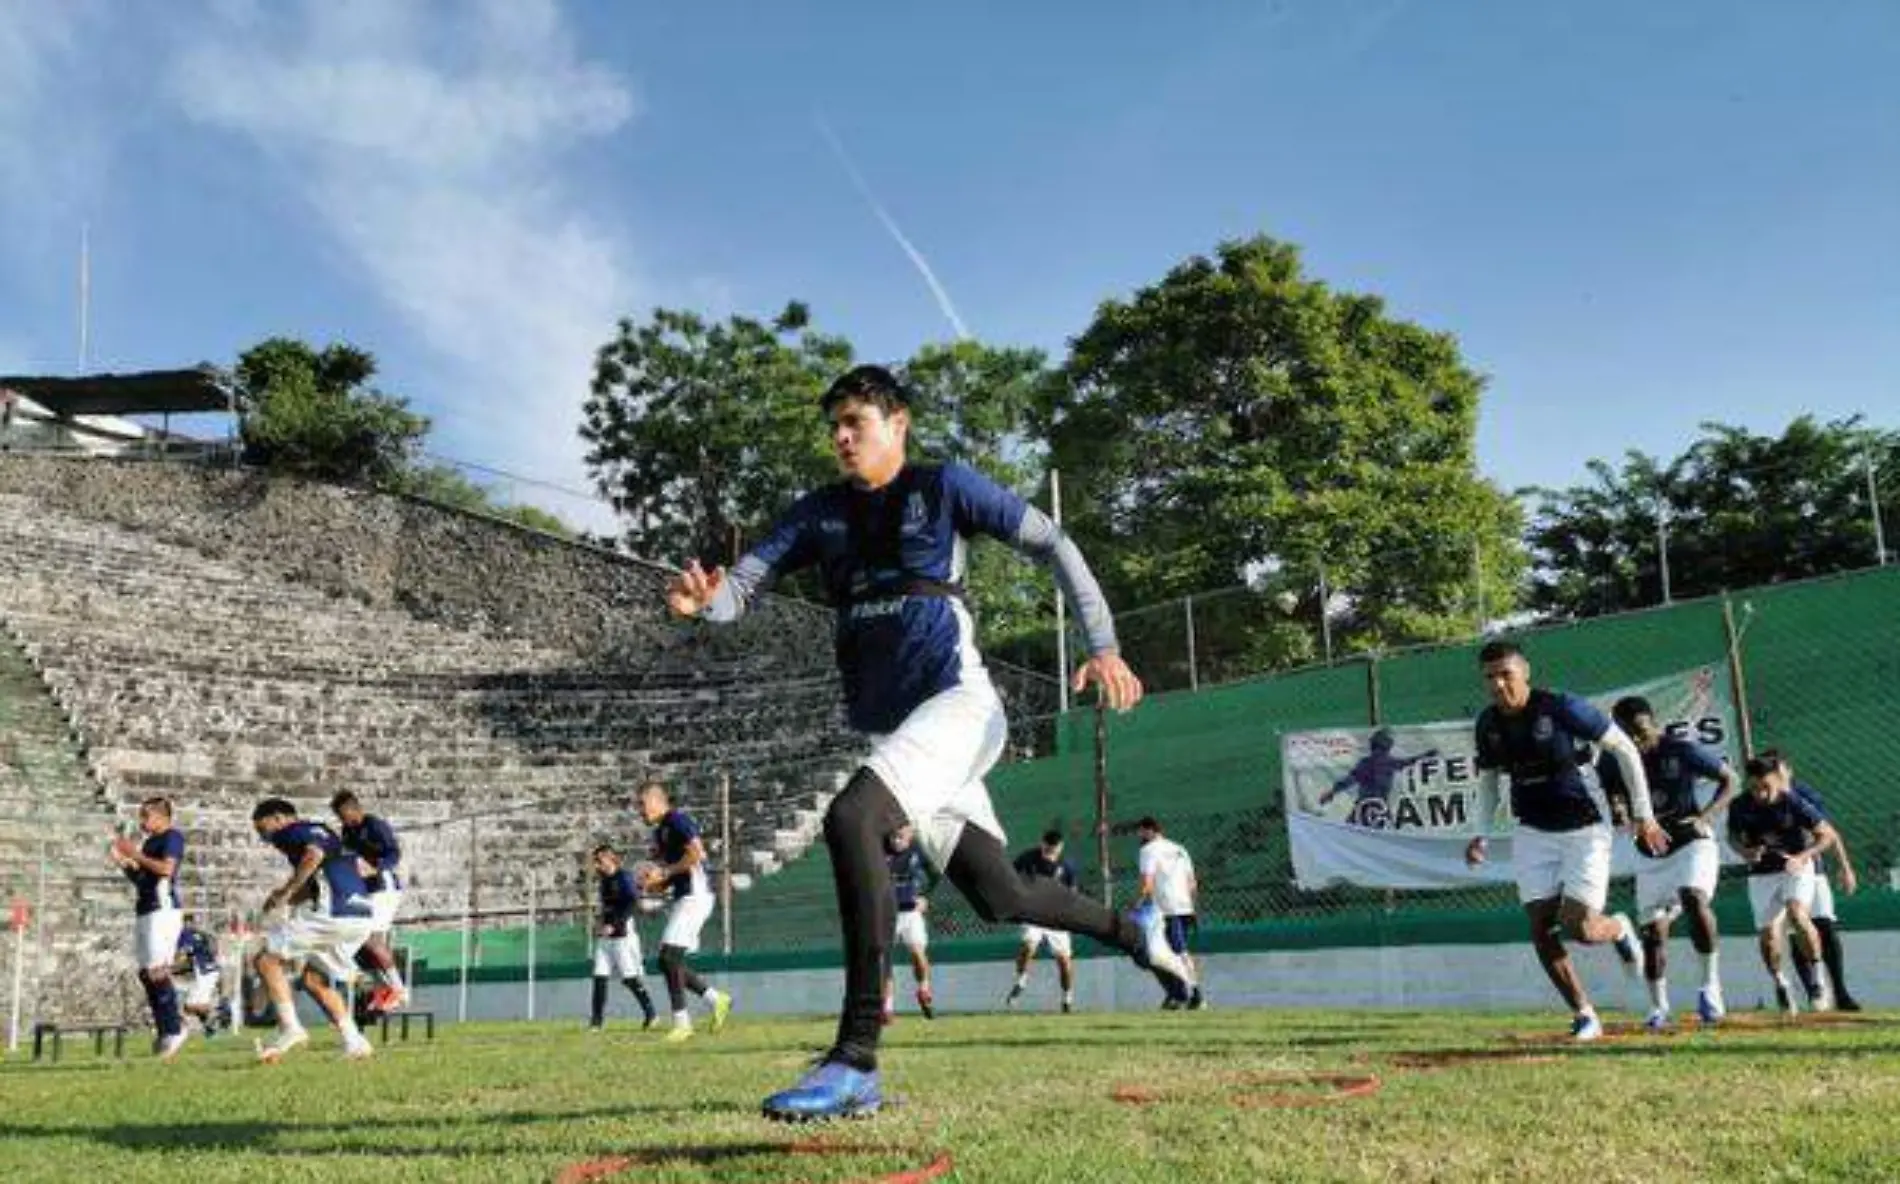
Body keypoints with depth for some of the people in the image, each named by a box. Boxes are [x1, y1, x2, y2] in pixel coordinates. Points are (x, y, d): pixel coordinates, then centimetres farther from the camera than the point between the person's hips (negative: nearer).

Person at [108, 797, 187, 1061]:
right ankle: (164, 1031, 9)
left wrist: (135, 854, -10)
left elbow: (166, 868, -17)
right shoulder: (148, 843, 22)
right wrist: (122, 862, 10)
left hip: (164, 909, -9)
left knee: (157, 970, -15)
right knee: (146, 974, 6)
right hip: (144, 911, 9)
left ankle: (174, 1030, -11)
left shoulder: (173, 836, -2)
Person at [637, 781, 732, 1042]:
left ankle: (682, 1024, -8)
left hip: (695, 895, -10)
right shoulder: (659, 832, 19)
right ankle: (716, 1000, 18)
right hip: (681, 898, 10)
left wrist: (664, 873, -14)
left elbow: (696, 853, -22)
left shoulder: (677, 819, -10)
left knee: (669, 956, -13)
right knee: (668, 960, 8)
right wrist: (655, 883, 5)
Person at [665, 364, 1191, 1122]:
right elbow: (745, 581, 3)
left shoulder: (943, 487, 0)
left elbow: (1052, 545, 1)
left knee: (850, 818, -31)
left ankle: (856, 1064, -32)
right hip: (887, 728, 6)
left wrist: (1103, 647, -8)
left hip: (955, 700, -6)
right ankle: (1135, 938, 39)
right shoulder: (821, 513, 13)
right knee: (1000, 897, 11)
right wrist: (705, 598, -21)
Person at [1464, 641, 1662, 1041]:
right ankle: (1584, 1015, 14)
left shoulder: (1561, 707, -16)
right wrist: (1481, 833, 5)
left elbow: (1624, 748, -7)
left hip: (1583, 830, -5)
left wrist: (1643, 814, -7)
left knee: (1578, 928, -12)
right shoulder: (1488, 724, 0)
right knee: (1541, 930, -2)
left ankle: (1619, 929, 25)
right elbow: (1488, 780, 16)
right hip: (1533, 834, 5)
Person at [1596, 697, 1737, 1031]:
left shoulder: (1683, 751, -16)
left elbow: (1730, 780, -4)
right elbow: (1613, 794, 10)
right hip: (1651, 853, 3)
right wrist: (1618, 809, -14)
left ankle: (1711, 984, -16)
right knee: (1653, 928, 5)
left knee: (1694, 899, -30)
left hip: (1691, 842, -3)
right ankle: (1659, 1007, 22)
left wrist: (1705, 817, -16)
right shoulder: (1612, 761, -8)